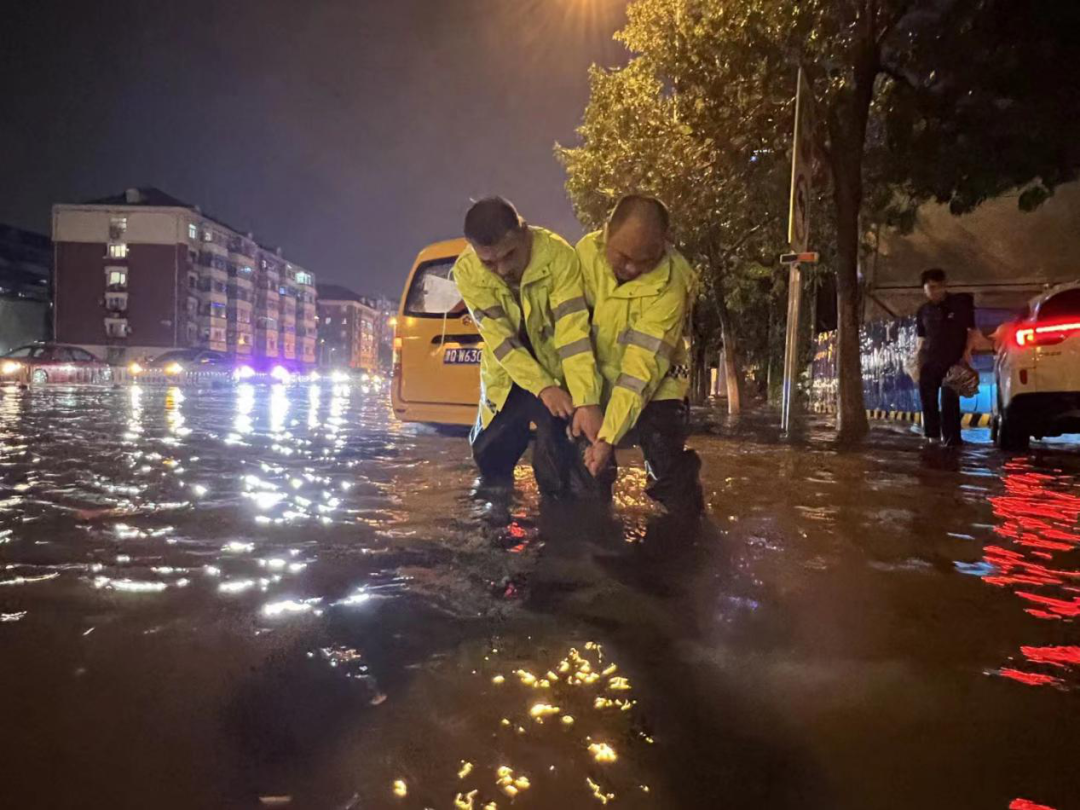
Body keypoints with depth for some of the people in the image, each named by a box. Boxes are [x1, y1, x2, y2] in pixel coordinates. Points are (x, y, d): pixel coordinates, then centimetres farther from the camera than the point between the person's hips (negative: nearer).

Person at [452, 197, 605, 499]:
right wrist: (543, 388, -33)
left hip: (556, 372, -2)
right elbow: (499, 339, -23)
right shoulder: (467, 270, -20)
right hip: (508, 378, 3)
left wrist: (586, 401, -42)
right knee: (489, 455, 6)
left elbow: (573, 331, -32)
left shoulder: (559, 255, -27)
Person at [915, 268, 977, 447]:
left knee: (949, 400, -9)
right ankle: (932, 436, 15)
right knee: (927, 399, 4)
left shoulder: (960, 303, 2)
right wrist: (918, 358, 7)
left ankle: (952, 438, -4)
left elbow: (973, 330, 5)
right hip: (929, 361, 4)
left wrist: (967, 352, -7)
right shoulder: (923, 311, 12)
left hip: (953, 360, -4)